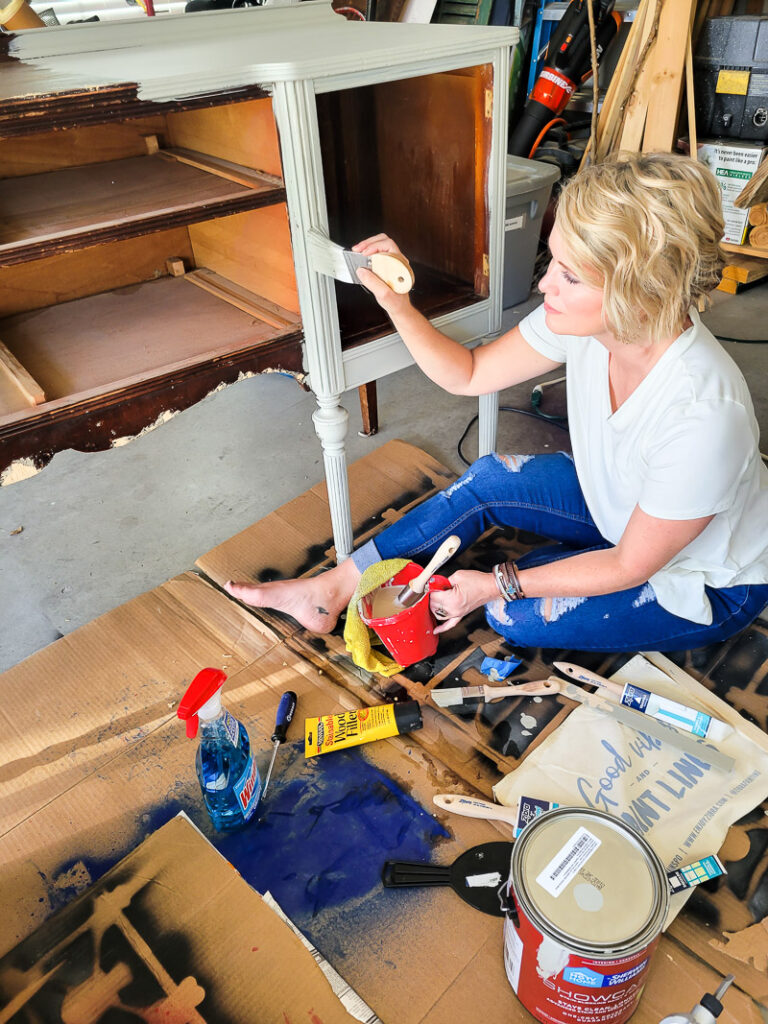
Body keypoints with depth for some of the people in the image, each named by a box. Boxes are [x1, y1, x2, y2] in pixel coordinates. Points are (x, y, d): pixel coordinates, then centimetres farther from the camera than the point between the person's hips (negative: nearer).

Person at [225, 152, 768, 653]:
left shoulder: (701, 415, -41)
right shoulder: (588, 317, -22)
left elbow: (631, 566, -26)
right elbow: (468, 375, -9)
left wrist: (500, 584, -23)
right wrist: (396, 303, -23)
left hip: (712, 582, -5)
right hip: (622, 504, 5)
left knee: (515, 613, -20)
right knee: (489, 479, -6)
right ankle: (332, 591, 2)